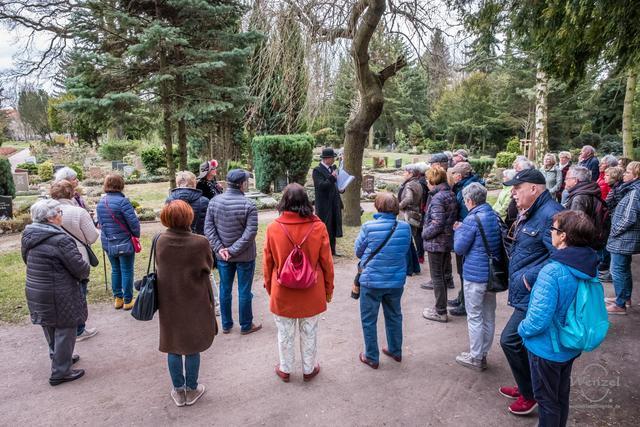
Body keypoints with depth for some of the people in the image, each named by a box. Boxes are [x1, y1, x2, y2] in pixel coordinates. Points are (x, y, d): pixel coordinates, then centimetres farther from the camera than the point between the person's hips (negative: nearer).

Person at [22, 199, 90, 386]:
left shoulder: (28, 235, 1)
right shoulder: (60, 239, -24)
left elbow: (26, 259, 16)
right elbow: (80, 268, -22)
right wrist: (85, 272, 0)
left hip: (35, 292, 8)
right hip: (59, 296, -8)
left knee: (51, 327, 25)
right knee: (65, 329, 7)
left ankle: (58, 357, 45)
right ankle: (60, 372, 16)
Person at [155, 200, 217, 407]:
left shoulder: (160, 241, -11)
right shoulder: (200, 242, -20)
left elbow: (159, 268, 2)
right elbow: (208, 267, -6)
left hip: (169, 303, 3)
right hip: (194, 303, -3)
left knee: (173, 348, 17)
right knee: (193, 348, 14)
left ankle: (178, 391, 30)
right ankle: (191, 390, 27)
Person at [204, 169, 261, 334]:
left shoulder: (214, 201, -4)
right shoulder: (248, 205, -18)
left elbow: (208, 228, -5)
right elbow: (250, 233, -22)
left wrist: (219, 248, -7)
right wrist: (234, 250, -17)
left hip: (222, 255, 4)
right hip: (245, 256, -4)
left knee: (225, 289, 16)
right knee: (244, 291, 9)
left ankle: (226, 325, 30)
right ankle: (246, 326, 23)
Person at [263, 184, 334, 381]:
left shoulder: (273, 228, -13)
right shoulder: (318, 227, -14)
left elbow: (267, 263, -4)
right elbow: (326, 262, -6)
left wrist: (269, 287, 13)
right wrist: (329, 289, 8)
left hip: (282, 293, 0)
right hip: (312, 293, 0)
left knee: (285, 333, 19)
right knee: (309, 333, 18)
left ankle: (285, 369, 36)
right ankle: (309, 369, 35)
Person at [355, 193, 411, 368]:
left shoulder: (368, 227, -18)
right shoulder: (405, 227, -9)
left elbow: (358, 252, -5)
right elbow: (404, 250, 4)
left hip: (372, 281, -4)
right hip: (396, 281, 4)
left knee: (369, 320, 13)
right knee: (394, 316, 23)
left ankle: (372, 358, 24)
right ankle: (396, 351, 40)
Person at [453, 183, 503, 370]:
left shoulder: (472, 219, -18)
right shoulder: (495, 217, 6)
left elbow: (459, 248, -15)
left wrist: (459, 230, 3)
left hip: (475, 275, -8)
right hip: (493, 274, 8)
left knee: (474, 317, 4)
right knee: (489, 316, 16)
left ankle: (475, 358, 15)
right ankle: (483, 353, 29)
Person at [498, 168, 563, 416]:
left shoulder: (550, 214, -22)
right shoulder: (530, 213, 10)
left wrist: (530, 278, -25)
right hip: (524, 293, 10)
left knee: (510, 340, -4)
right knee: (523, 342, 20)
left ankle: (530, 394, 16)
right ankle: (526, 387, 38)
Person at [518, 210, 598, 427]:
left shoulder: (552, 272, -33)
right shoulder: (591, 265, -8)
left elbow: (538, 321, -31)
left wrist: (522, 329, -11)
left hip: (547, 348, -7)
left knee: (547, 399, 15)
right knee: (562, 393, 27)